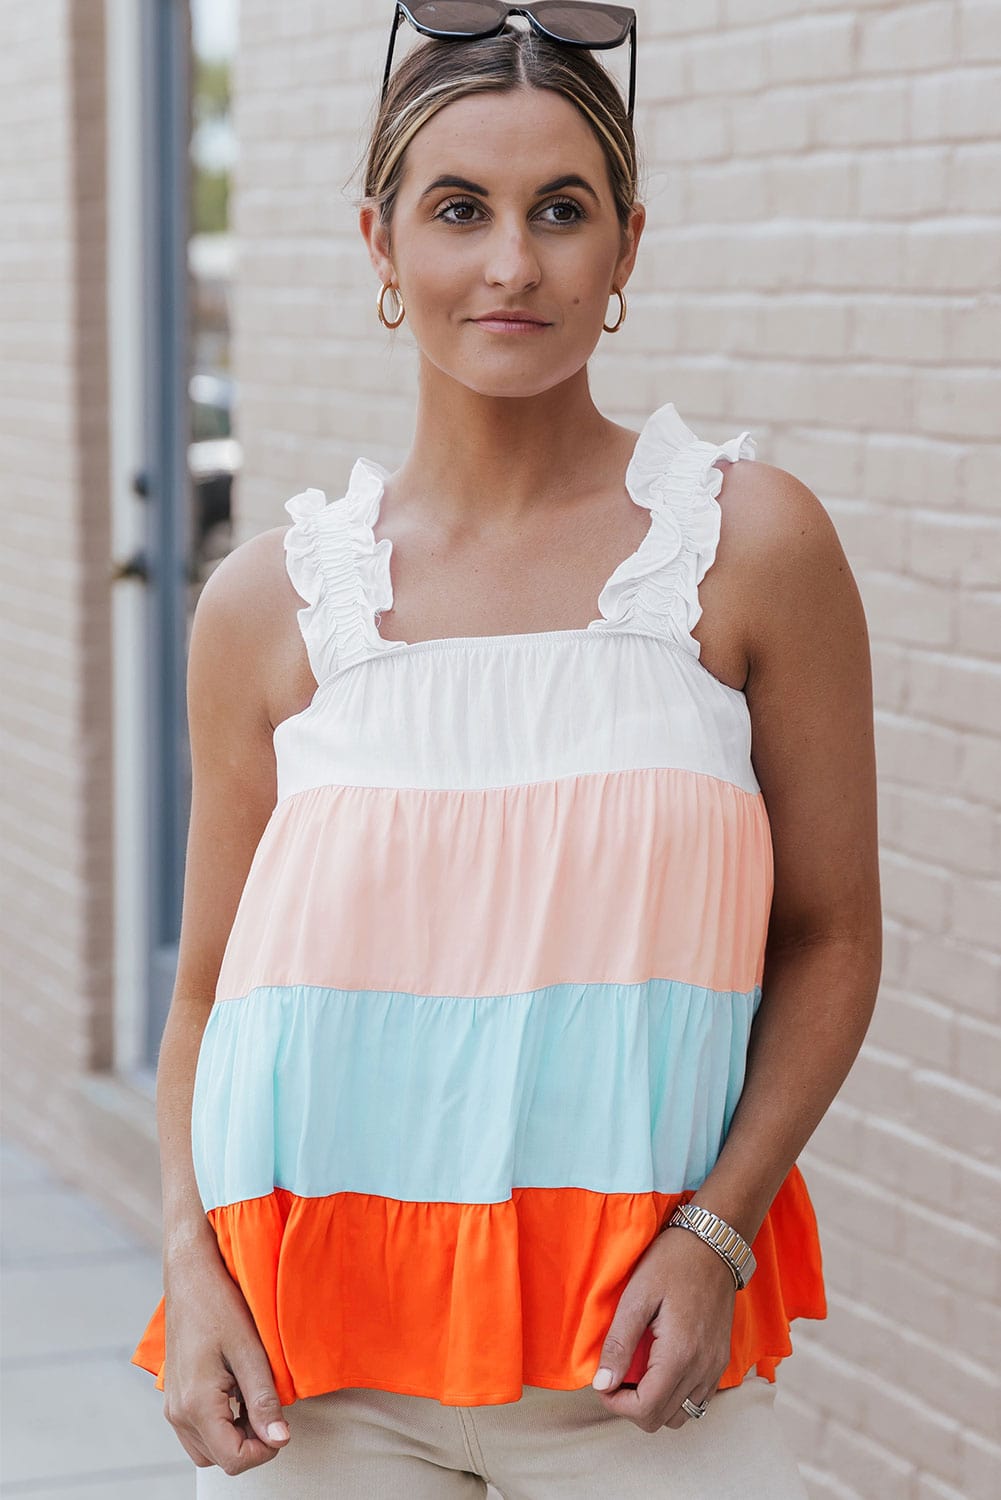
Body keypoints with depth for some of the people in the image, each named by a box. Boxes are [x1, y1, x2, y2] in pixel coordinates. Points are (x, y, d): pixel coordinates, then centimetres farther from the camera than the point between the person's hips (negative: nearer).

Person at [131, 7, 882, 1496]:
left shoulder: (750, 544, -4)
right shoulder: (272, 602, 0)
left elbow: (830, 939, 0)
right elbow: (208, 990, 6)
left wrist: (717, 1232, -10)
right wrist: (192, 1268, -6)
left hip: (635, 1326, -1)